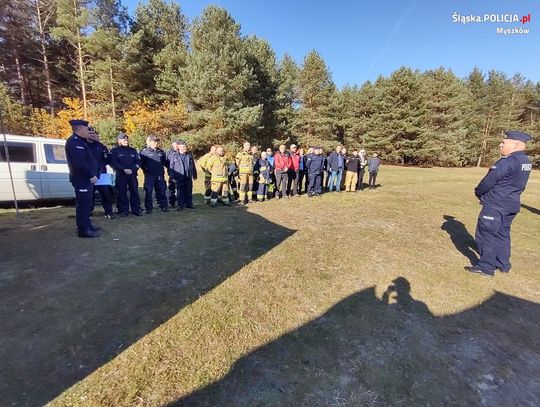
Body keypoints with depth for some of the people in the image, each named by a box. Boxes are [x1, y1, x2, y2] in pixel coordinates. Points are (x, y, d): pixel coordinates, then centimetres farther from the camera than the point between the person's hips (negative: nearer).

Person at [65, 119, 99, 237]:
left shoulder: (80, 141, 19)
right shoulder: (74, 142, -14)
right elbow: (79, 163, -25)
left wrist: (91, 175, 14)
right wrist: (91, 175, -21)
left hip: (86, 178, 11)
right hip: (82, 179, -11)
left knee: (86, 203, 17)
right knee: (83, 203, -7)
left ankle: (86, 225, 27)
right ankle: (83, 229, -2)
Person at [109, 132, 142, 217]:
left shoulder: (133, 150, 14)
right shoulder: (114, 151, 5)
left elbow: (138, 162, 7)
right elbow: (114, 163, -5)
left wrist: (132, 169, -10)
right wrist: (124, 169, -17)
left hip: (132, 174, 2)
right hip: (120, 175, -2)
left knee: (135, 192, 2)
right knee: (122, 193, 1)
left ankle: (136, 209, 8)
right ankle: (123, 210, 9)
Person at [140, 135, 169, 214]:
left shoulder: (161, 152, 16)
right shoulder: (144, 151, 1)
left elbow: (165, 162, 21)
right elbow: (141, 163, -2)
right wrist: (145, 169, -10)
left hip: (160, 175, 4)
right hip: (149, 175, -4)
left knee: (162, 191, 7)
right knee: (148, 192, 1)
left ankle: (164, 206, 16)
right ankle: (148, 208, 10)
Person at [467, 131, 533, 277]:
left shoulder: (508, 161, -21)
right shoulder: (525, 161, 10)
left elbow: (488, 181, -19)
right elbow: (515, 184, 15)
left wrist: (478, 192, 0)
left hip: (495, 206, -9)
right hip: (511, 204, 9)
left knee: (487, 235, -1)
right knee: (502, 234, 19)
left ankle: (486, 267, 5)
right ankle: (503, 265, 30)